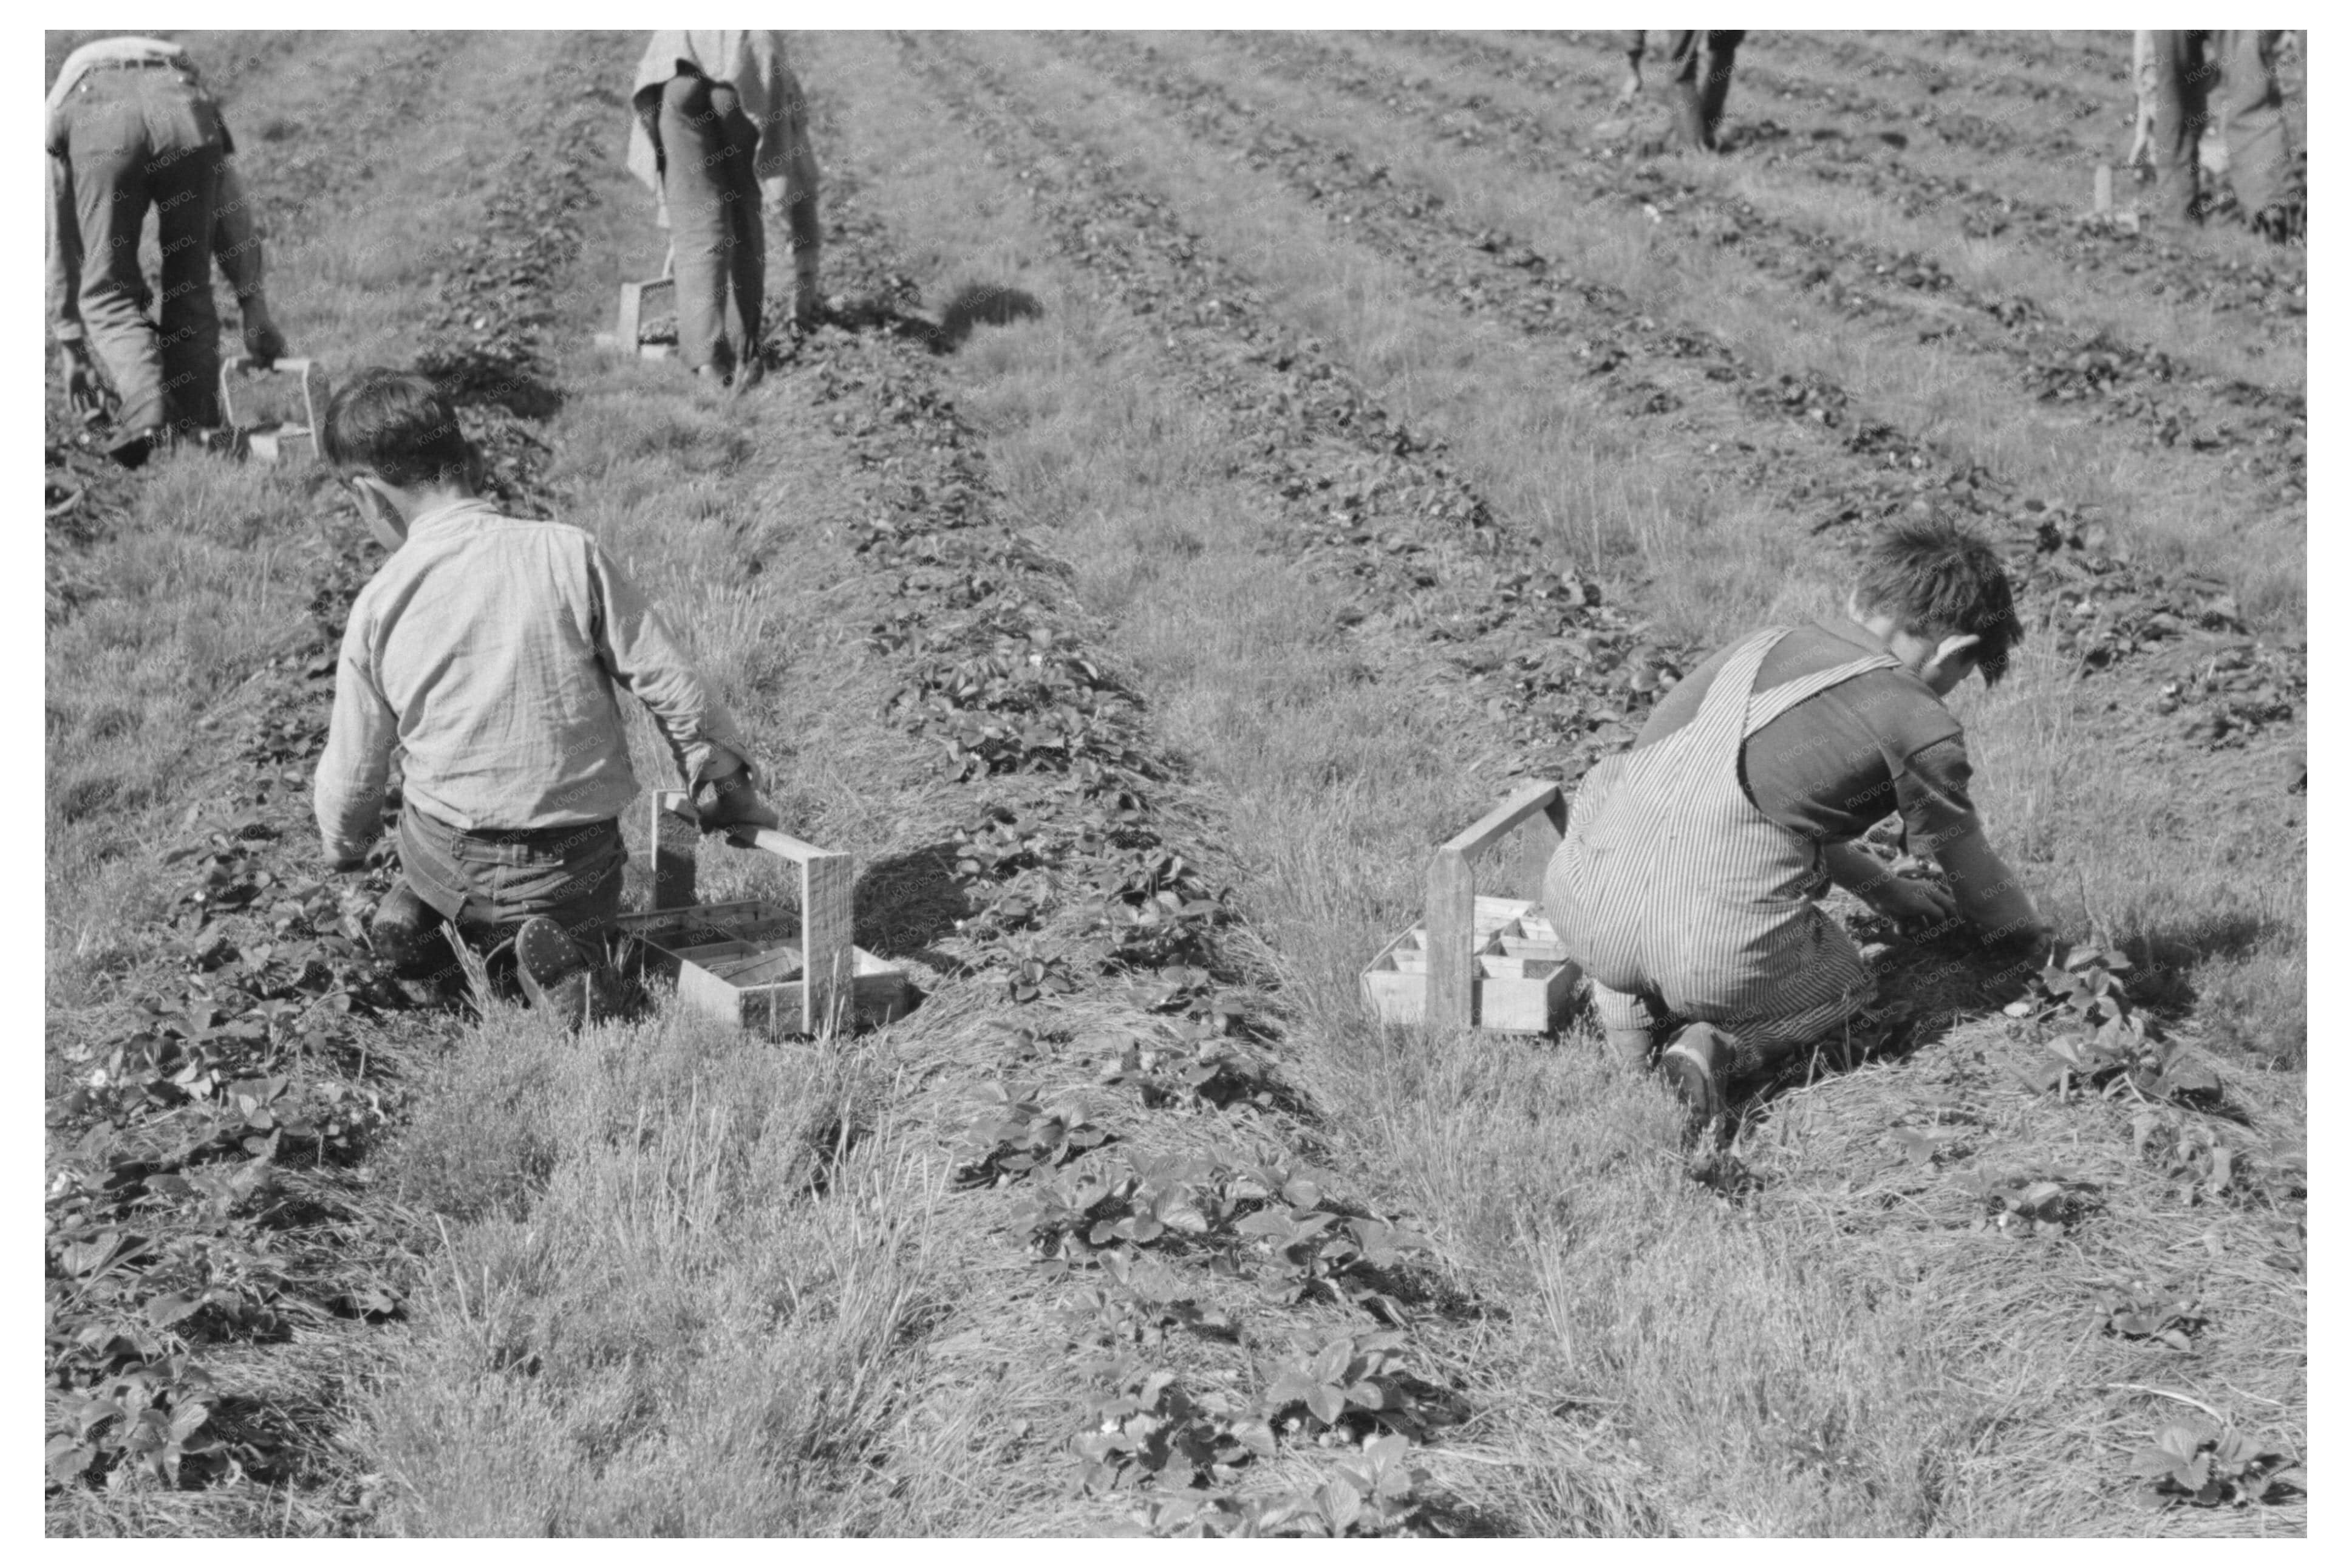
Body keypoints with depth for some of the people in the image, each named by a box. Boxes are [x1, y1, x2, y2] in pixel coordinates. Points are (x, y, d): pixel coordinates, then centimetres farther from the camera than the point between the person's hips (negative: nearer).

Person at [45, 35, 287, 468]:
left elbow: (63, 252, 39)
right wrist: (256, 315, 39)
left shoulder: (68, 90, 41)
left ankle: (145, 412, -11)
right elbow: (235, 223, 37)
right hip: (187, 113, 1)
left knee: (107, 292, 11)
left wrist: (71, 350, 44)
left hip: (95, 118, -1)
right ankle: (196, 428, 13)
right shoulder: (191, 86, 44)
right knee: (190, 288, 17)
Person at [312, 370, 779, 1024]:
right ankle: (562, 953, -5)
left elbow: (352, 772, 2)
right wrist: (729, 782, 7)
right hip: (579, 866, -3)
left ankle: (421, 916, 7)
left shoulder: (378, 607, -8)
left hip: (449, 863, 3)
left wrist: (343, 849, 24)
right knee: (582, 921, 29)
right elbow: (669, 683, -9)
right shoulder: (567, 552, -13)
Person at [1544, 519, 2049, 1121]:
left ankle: (1625, 1005, 15)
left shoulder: (1763, 645, 22)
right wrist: (2031, 935, 45)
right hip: (1724, 956, -4)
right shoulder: (1921, 728, 5)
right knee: (1844, 986, 30)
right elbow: (1974, 873, 22)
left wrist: (1881, 886, 50)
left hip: (1582, 910, 4)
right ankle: (1719, 1048, -1)